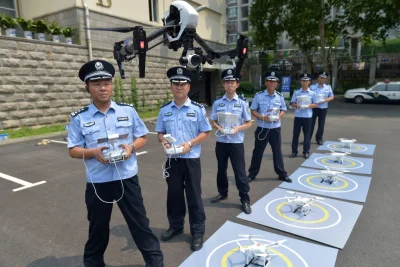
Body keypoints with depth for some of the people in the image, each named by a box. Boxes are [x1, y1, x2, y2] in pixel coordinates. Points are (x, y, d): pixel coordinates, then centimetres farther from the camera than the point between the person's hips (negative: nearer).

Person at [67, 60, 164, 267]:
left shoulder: (128, 111, 0)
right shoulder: (79, 118, -3)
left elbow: (142, 137, 6)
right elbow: (73, 150, 0)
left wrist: (131, 147, -15)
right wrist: (94, 152, -19)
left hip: (127, 178, 0)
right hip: (97, 182, 0)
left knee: (140, 223, 12)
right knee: (98, 228, 19)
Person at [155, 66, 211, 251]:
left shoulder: (198, 109, -6)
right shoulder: (164, 110, 2)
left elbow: (205, 132, -3)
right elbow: (160, 133, 9)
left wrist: (189, 143, -17)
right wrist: (164, 141, -13)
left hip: (191, 159, -3)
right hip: (172, 159, 3)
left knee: (194, 195, 6)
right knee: (174, 193, 16)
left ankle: (197, 232, 23)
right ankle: (175, 226, 37)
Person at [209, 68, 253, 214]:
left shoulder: (242, 102, -5)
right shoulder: (218, 102, -1)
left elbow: (249, 123, 0)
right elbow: (212, 121, 5)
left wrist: (238, 128, -18)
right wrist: (218, 127, -15)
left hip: (236, 142, -2)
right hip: (221, 141, 3)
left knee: (240, 171, 2)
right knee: (221, 169, 18)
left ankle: (245, 199, 17)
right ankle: (222, 192, 39)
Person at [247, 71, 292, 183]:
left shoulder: (280, 97, 1)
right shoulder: (259, 96, -8)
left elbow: (283, 110, 11)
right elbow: (253, 111, -3)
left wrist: (279, 117, -10)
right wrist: (262, 117, -18)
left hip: (275, 129, 2)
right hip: (262, 129, -2)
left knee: (277, 151, 13)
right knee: (258, 151, 8)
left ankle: (282, 174, 27)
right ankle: (252, 173, 22)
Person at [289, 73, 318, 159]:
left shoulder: (312, 93, 1)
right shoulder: (296, 92, 3)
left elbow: (315, 104, 4)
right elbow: (292, 103, 5)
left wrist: (309, 106, -14)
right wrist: (297, 105, -15)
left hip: (307, 116, 0)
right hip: (298, 116, 1)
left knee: (307, 134, 5)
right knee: (295, 134, 5)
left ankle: (306, 152, 15)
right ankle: (294, 151, 15)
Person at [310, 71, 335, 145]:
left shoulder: (328, 87, 7)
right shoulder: (312, 87, -1)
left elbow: (332, 97, 8)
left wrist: (325, 100, -11)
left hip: (323, 108, 3)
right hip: (314, 108, -2)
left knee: (321, 124, 9)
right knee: (311, 124, -2)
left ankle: (319, 138, 21)